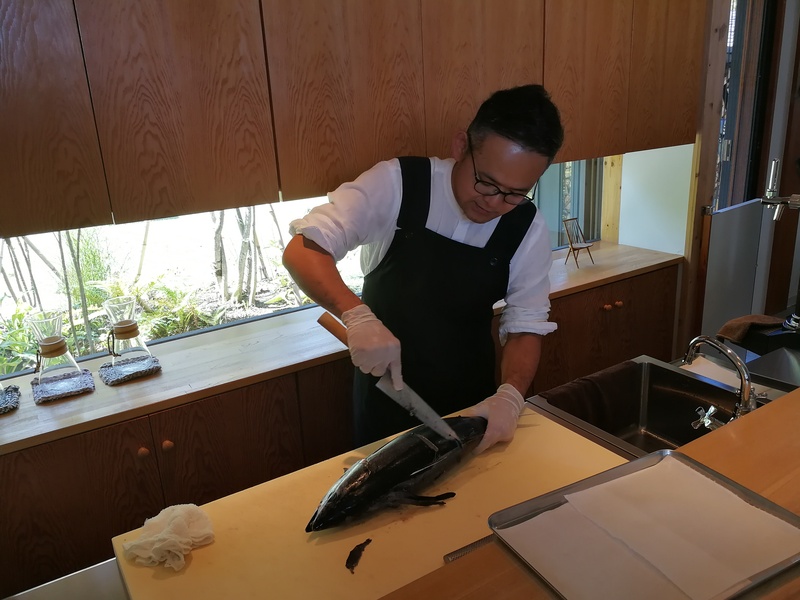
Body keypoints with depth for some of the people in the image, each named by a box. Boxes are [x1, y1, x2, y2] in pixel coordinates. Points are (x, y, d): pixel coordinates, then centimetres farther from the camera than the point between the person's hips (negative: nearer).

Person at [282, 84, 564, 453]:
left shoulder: (529, 231, -12)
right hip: (385, 391, -2)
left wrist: (509, 396, -26)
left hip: (472, 402, 3)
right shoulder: (396, 184, -21)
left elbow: (525, 327, -8)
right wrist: (358, 315, -41)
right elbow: (302, 251, -24)